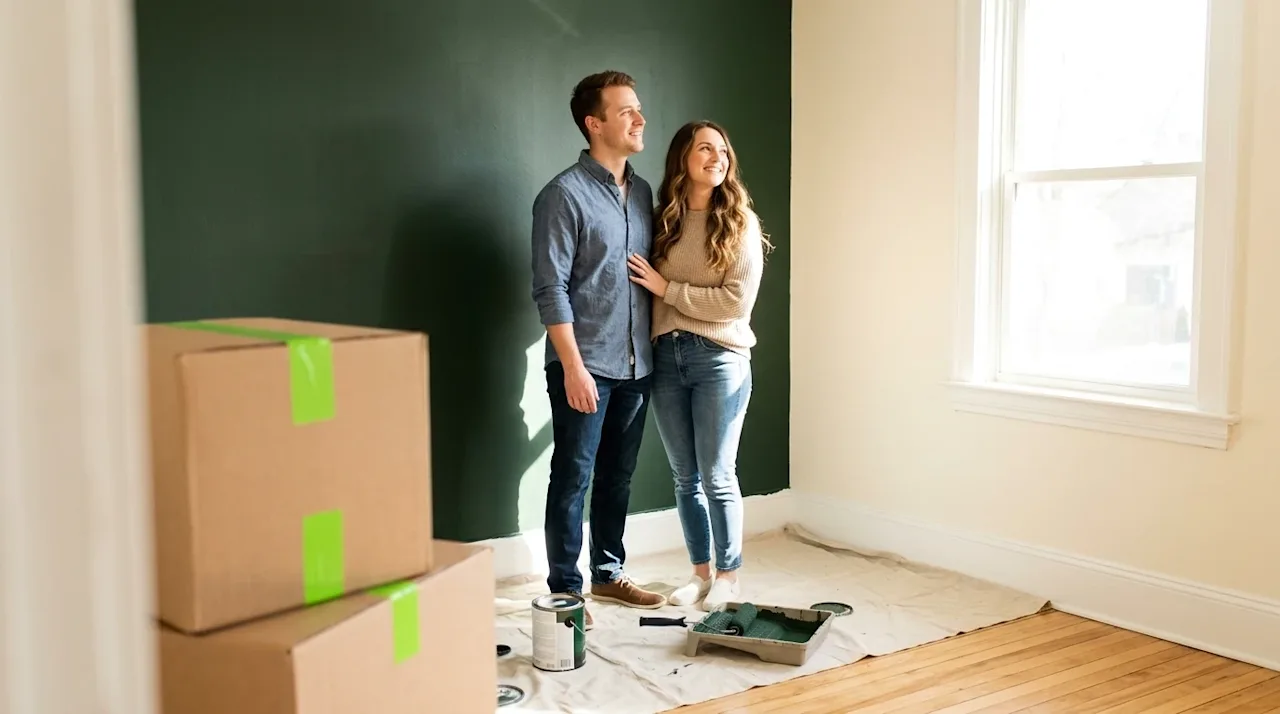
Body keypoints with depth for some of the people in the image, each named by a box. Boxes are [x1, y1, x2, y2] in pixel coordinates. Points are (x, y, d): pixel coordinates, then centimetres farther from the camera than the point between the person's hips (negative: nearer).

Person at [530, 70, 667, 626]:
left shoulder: (643, 192, 11)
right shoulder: (565, 195, -10)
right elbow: (550, 289, -14)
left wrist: (653, 351, 9)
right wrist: (573, 366, -18)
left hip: (636, 365, 7)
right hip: (585, 365, -6)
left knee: (617, 476, 15)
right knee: (573, 478, 2)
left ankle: (608, 574, 28)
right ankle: (564, 589, 12)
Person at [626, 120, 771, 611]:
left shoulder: (740, 221, -3)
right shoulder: (663, 220, 7)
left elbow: (738, 300, -11)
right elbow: (649, 291, 11)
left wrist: (668, 289, -11)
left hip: (720, 358, -4)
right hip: (666, 357, 4)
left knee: (716, 475, 1)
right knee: (685, 475, 11)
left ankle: (728, 575, 16)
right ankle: (700, 571, 24)